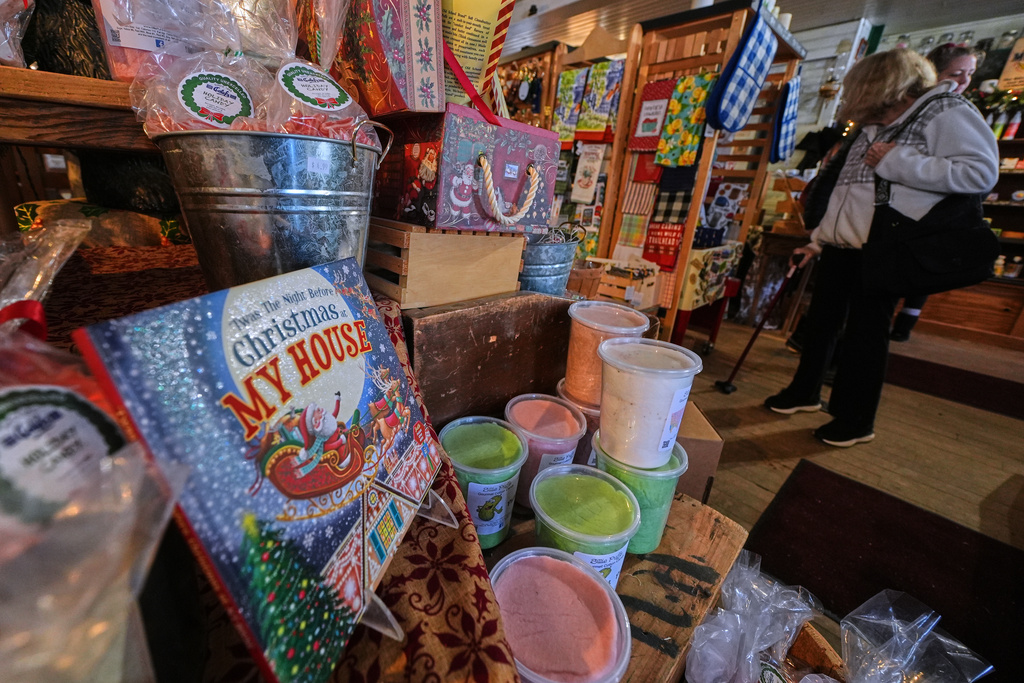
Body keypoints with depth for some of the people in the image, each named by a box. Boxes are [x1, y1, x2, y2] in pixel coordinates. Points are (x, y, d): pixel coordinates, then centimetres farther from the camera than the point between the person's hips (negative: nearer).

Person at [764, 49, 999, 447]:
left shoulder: (948, 112, -2)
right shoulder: (873, 126, 20)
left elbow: (983, 171, -13)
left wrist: (897, 161, -15)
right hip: (841, 244, 8)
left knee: (865, 333, -2)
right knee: (821, 321, 12)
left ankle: (856, 422, 12)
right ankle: (805, 392, 28)